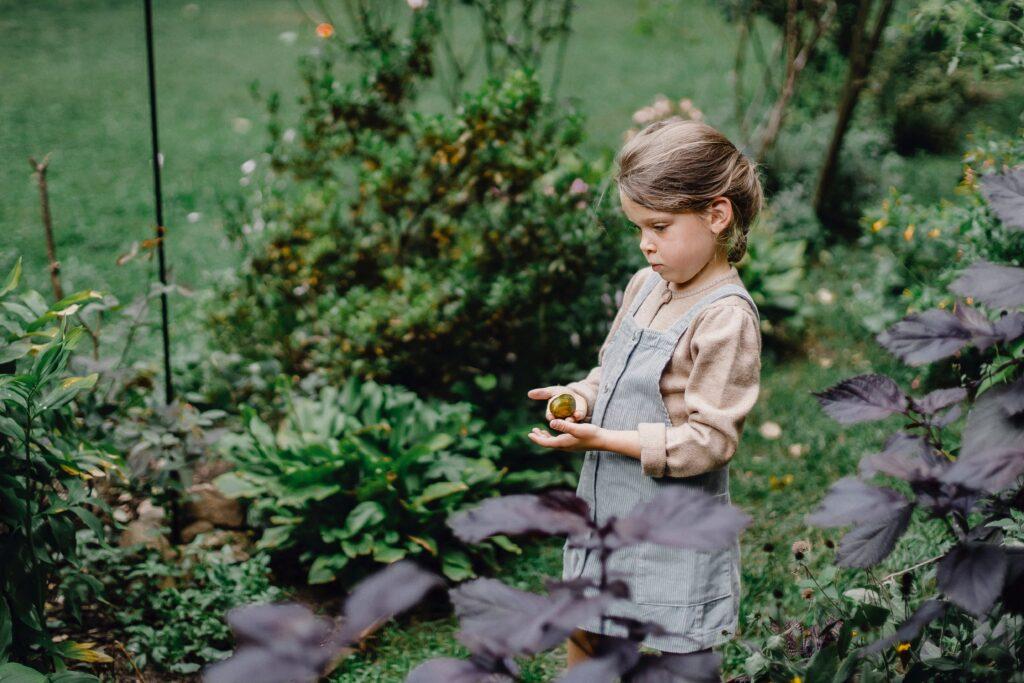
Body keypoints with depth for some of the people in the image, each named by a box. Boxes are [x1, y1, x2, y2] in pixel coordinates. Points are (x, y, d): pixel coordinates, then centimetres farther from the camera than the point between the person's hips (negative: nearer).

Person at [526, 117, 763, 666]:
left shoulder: (726, 316, -21)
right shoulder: (646, 286, 4)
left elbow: (710, 440, -23)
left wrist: (604, 439, -25)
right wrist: (581, 397, -5)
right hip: (610, 508, 8)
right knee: (583, 634, 21)